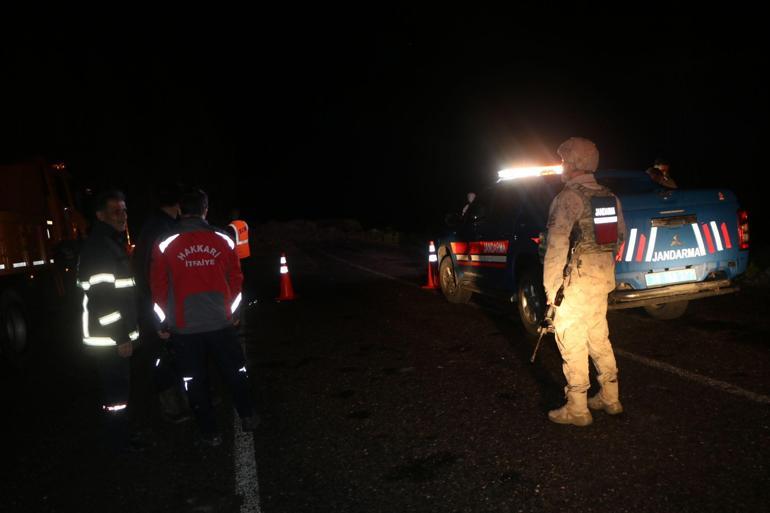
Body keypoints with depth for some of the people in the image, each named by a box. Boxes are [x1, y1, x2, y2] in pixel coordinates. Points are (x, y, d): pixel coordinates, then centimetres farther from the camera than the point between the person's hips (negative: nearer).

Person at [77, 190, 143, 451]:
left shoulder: (113, 243, 14)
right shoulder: (98, 247, -19)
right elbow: (101, 297, -24)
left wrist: (127, 332, 21)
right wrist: (121, 338, -21)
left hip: (115, 334, 10)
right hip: (108, 338, -10)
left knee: (119, 383, 19)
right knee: (116, 387, 1)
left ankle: (120, 432, 32)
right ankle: (118, 440, 15)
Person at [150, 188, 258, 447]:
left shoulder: (165, 244, -5)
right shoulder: (222, 239, -2)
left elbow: (159, 287, -1)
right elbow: (236, 279, 4)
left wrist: (162, 322, 9)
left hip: (184, 327, -1)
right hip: (221, 322, 1)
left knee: (196, 380, 12)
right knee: (235, 371, 19)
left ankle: (210, 432, 20)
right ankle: (247, 416, 29)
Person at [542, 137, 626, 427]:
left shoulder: (570, 197, -14)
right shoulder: (609, 197, 11)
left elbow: (557, 244, -20)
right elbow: (620, 234, 19)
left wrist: (551, 286, -16)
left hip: (577, 281, -8)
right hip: (604, 278, 8)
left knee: (572, 343, 0)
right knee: (598, 338, 19)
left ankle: (577, 409, 8)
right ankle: (610, 399, 29)